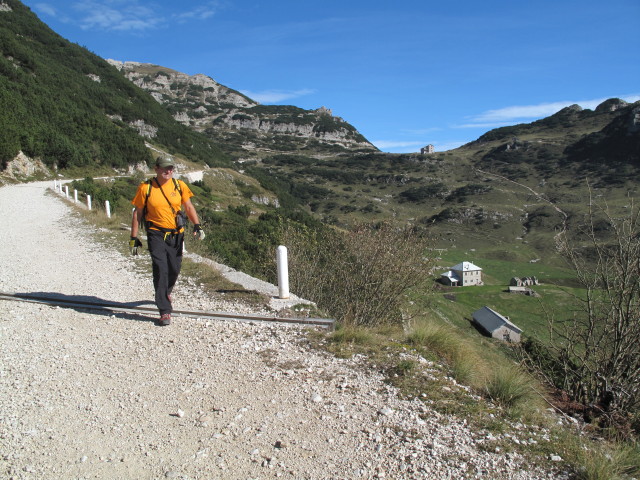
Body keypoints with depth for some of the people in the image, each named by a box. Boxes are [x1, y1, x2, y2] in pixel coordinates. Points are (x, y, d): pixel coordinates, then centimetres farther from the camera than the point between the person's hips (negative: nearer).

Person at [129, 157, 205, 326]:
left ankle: (165, 293, 44)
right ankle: (165, 312, -5)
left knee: (174, 269, 10)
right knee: (160, 269, -11)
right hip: (156, 234, -3)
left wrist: (197, 226, -8)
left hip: (176, 234, 3)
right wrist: (134, 237, 0)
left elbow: (189, 207, 7)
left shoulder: (179, 186, 2)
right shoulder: (145, 188, -4)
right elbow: (137, 213, 2)